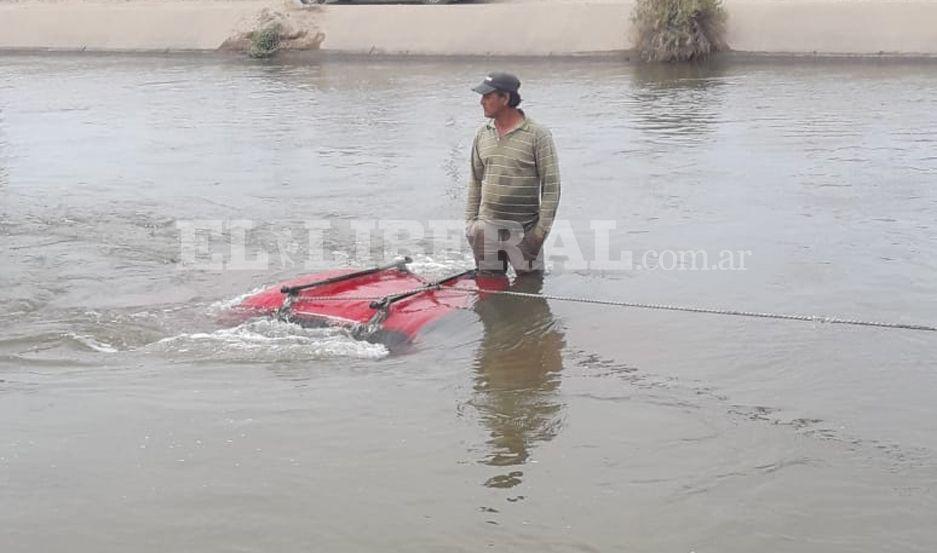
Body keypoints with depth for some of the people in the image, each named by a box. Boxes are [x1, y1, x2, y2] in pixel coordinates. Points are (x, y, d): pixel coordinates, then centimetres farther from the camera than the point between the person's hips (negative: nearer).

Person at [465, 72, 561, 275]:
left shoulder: (538, 135, -8)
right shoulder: (482, 134, 8)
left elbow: (551, 185, -8)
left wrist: (541, 230, -12)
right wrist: (470, 221, 10)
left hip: (523, 231, -4)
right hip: (486, 229, 4)